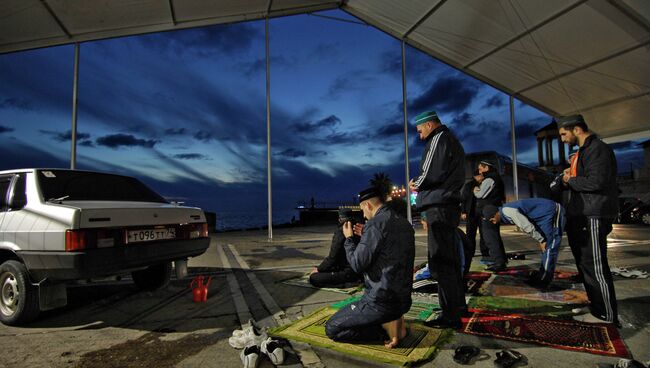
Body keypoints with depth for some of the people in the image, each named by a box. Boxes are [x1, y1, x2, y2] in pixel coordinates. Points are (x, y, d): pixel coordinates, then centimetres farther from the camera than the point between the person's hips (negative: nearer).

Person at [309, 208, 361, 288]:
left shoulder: (340, 232, -19)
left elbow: (332, 257, -17)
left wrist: (318, 269, -2)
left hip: (348, 273, -9)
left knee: (313, 278, -12)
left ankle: (343, 284, -12)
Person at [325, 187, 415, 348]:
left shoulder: (375, 224, -19)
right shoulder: (405, 224, 7)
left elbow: (358, 265, -19)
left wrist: (349, 238, -4)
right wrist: (365, 237, 18)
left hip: (381, 301, -9)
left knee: (331, 328, 7)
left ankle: (386, 327, -5)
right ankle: (393, 321, 9)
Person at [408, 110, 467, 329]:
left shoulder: (439, 138, -8)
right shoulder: (452, 140, 23)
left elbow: (431, 173, -19)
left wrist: (416, 184, 0)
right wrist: (420, 183, 11)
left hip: (439, 206, -11)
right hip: (450, 205, 11)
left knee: (441, 261, -8)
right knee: (450, 259, 17)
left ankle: (450, 315, -4)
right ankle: (458, 305, 27)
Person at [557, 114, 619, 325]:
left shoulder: (597, 149, -12)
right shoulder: (583, 150, 19)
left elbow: (596, 182, -23)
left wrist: (571, 181, -8)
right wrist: (570, 179, 6)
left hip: (593, 217, -10)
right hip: (581, 217, 10)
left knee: (595, 267, -5)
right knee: (585, 265, 14)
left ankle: (607, 316, 6)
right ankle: (598, 310, 25)